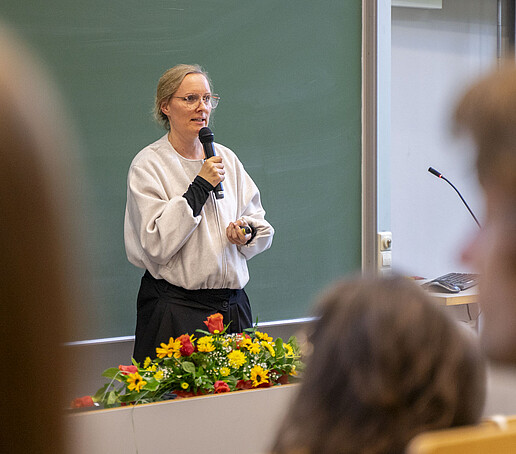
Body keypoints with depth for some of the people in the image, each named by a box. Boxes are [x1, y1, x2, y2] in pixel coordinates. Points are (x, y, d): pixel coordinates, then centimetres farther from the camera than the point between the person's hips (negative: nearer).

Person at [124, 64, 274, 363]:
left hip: (233, 304, 5)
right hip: (176, 308, -5)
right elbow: (156, 246, -16)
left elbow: (261, 226, 16)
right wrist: (200, 187, -14)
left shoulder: (226, 158, 12)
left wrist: (248, 232, -7)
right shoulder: (148, 165, -5)